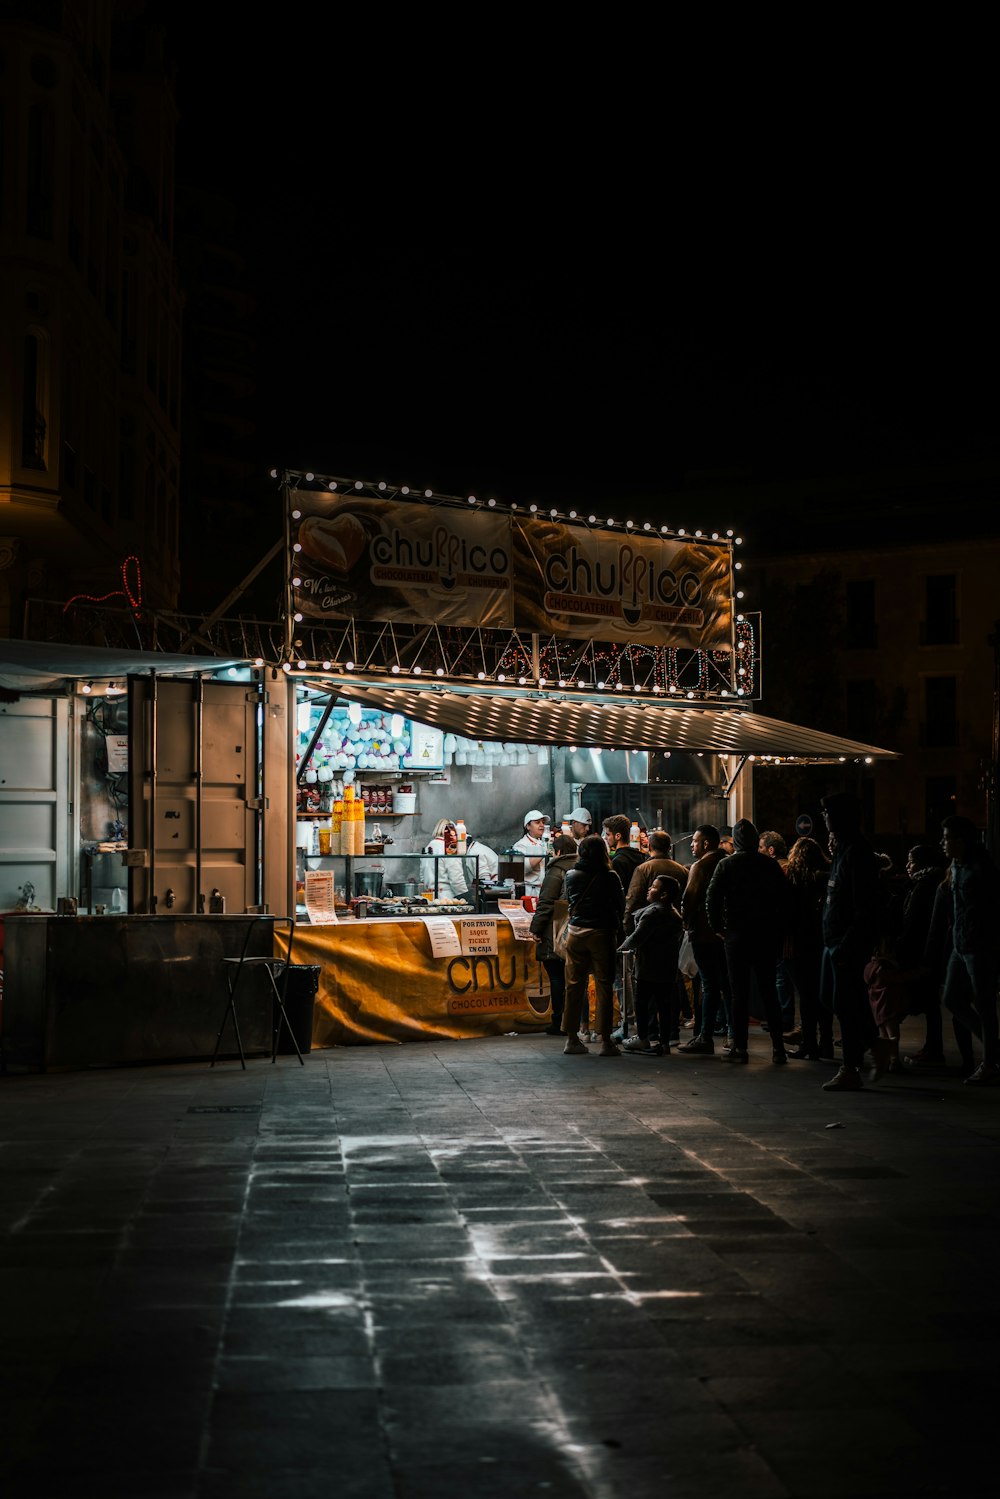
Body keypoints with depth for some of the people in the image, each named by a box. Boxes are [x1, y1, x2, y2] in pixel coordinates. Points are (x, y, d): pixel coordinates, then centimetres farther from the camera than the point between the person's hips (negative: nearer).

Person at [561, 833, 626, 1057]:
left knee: (574, 986, 9)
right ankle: (605, 1040, 0)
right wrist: (616, 929, 12)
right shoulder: (610, 877, -8)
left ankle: (571, 1038, 12)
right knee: (604, 986, 1)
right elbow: (620, 905, -1)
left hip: (576, 932, 3)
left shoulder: (571, 875, 1)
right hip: (602, 933, -3)